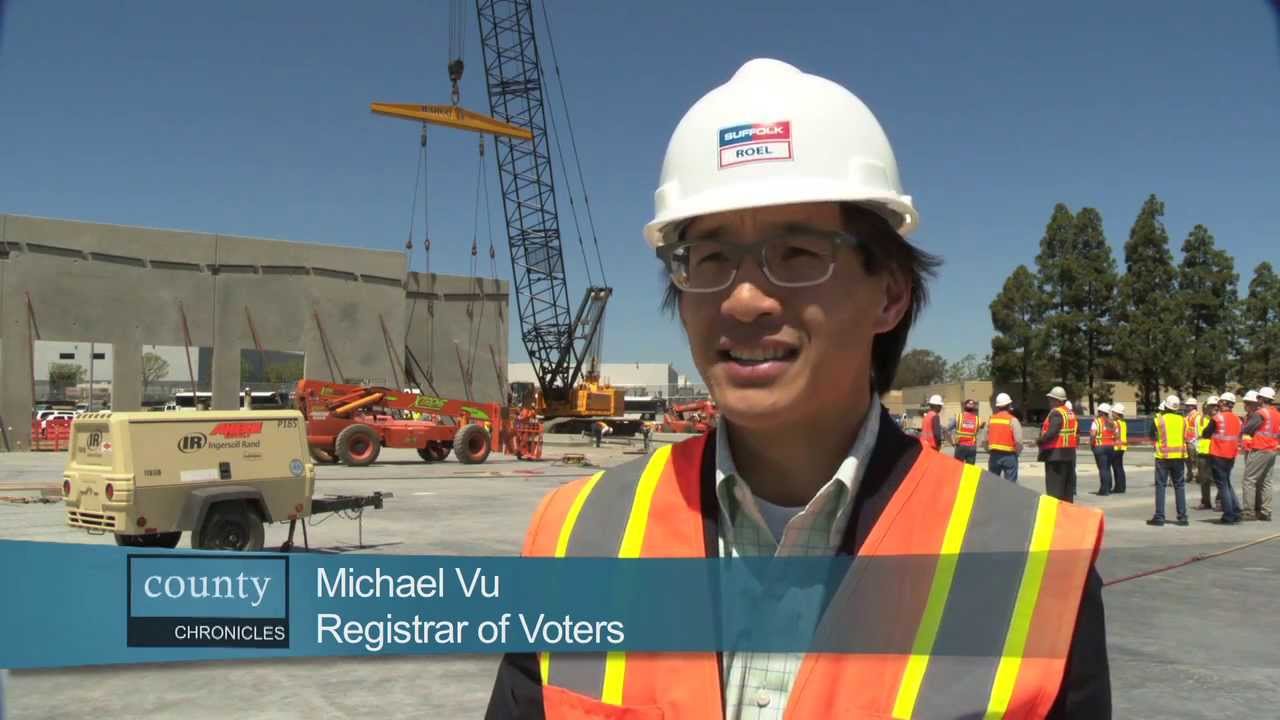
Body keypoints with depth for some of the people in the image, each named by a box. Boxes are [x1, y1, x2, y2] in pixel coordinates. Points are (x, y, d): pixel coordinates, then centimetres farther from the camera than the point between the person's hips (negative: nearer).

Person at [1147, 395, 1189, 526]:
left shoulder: (1158, 420, -6)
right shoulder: (1183, 420, 3)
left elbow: (1153, 437, 1)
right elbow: (1187, 439, 6)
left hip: (1163, 457, -3)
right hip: (1179, 456, 3)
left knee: (1160, 486, 2)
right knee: (1180, 486, 9)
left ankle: (1159, 517, -1)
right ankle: (1182, 517, 7)